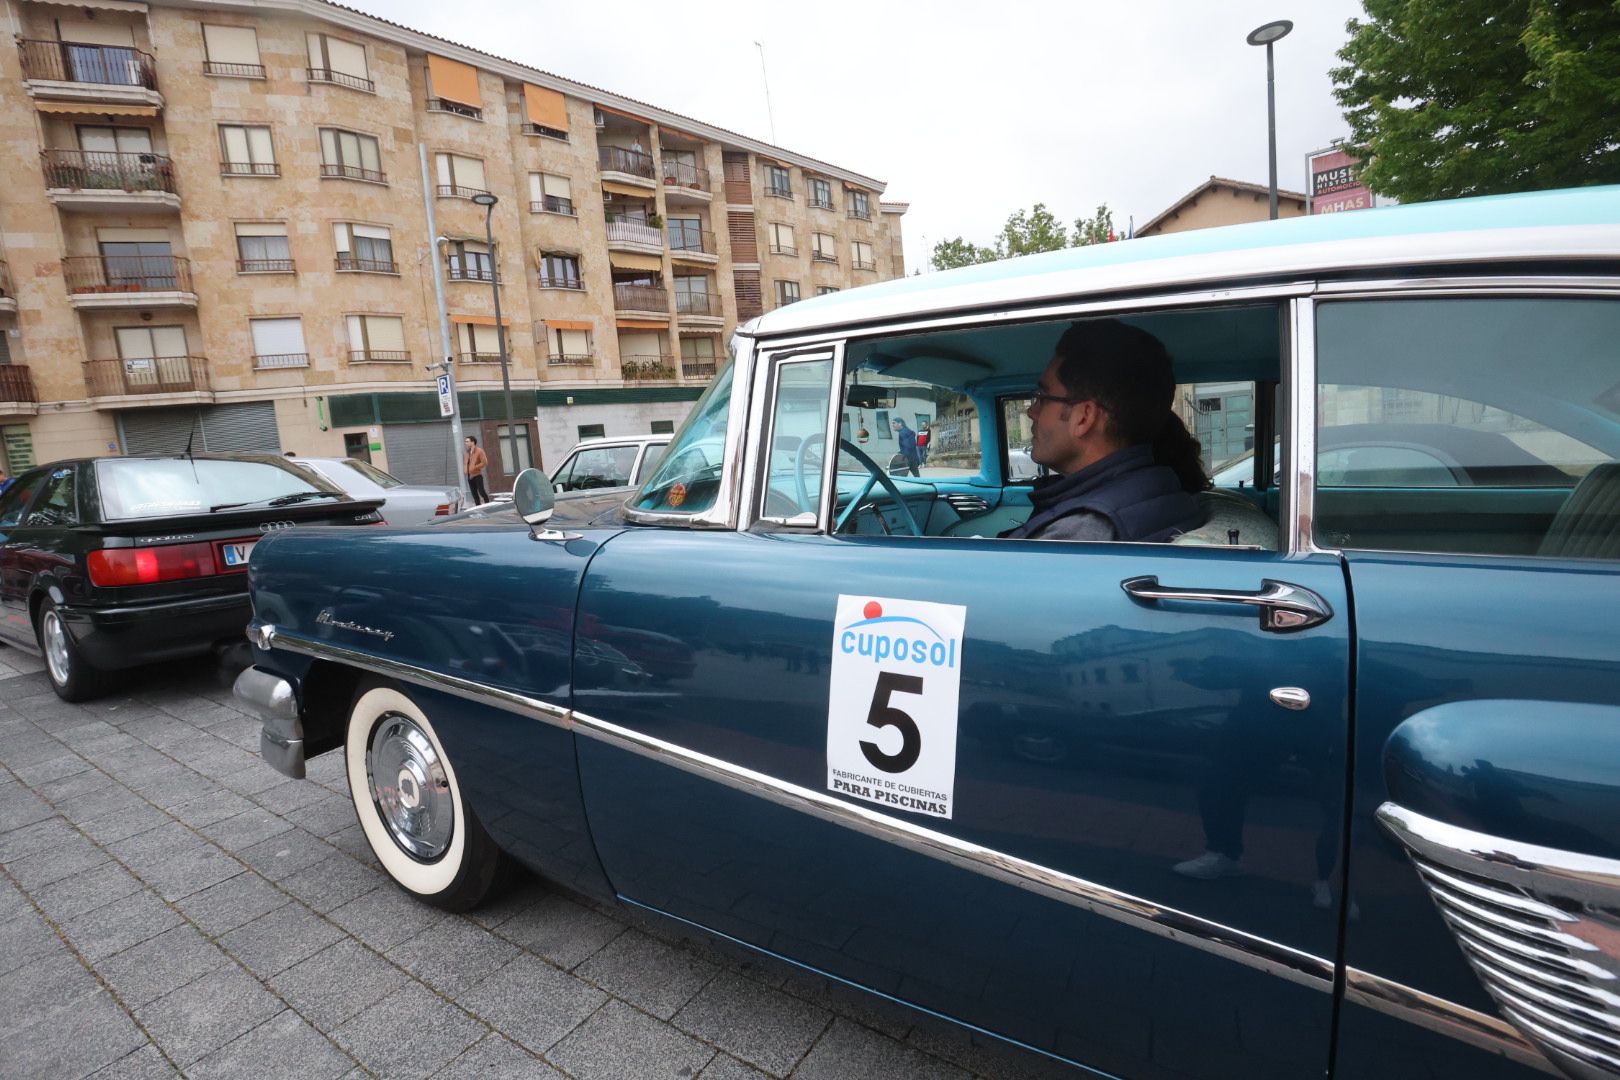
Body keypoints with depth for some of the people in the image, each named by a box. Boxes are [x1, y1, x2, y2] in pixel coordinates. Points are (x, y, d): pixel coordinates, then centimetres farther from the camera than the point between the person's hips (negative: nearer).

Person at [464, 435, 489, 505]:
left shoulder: (479, 451, -4)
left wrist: (475, 467, -17)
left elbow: (485, 462, -12)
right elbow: (465, 463, 25)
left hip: (477, 475, -6)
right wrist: (465, 469, 4)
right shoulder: (468, 452, 14)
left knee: (481, 491, -11)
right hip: (470, 476, 6)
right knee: (474, 494, 6)